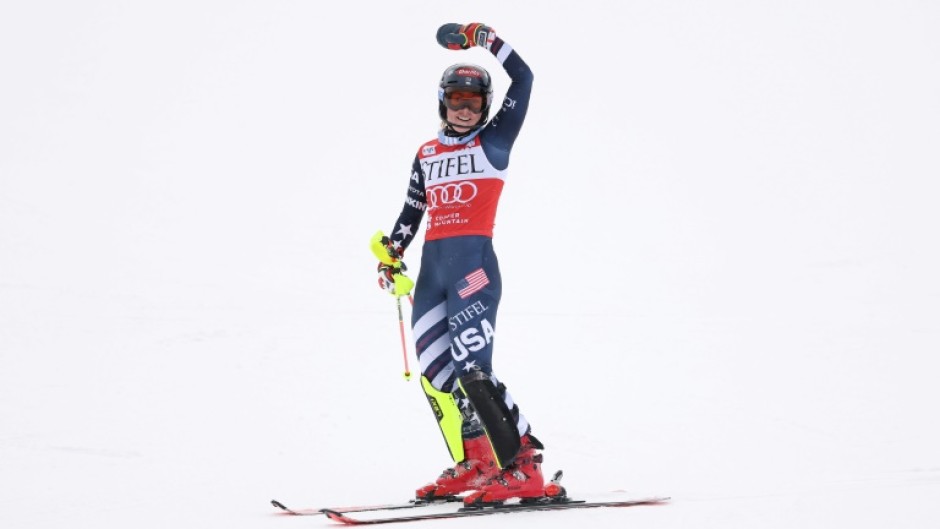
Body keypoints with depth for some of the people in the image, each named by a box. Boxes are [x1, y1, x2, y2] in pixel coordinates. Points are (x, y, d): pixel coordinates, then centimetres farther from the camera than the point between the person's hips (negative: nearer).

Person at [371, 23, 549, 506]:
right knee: (434, 370, 4)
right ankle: (471, 465, 14)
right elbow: (411, 211, 26)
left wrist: (484, 39, -5)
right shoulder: (426, 154, 19)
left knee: (470, 369, -18)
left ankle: (523, 469, -18)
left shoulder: (493, 142, 5)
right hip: (431, 266, 7)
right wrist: (390, 254, 16)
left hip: (474, 258, -7)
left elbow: (523, 80, -2)